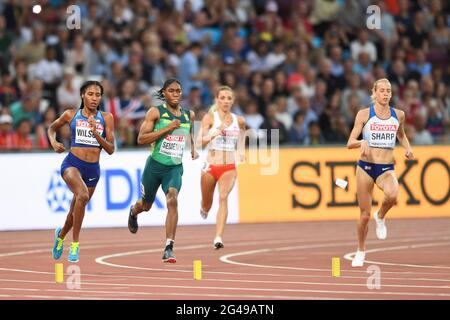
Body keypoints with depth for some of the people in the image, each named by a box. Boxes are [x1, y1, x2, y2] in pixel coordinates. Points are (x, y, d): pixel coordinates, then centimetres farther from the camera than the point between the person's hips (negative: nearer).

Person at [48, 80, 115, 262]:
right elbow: (52, 128, 21)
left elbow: (111, 150, -1)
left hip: (93, 169, 3)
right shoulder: (71, 115, 2)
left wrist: (96, 133, -15)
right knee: (83, 195, -32)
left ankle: (61, 234, 51)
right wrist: (53, 142, 0)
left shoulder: (106, 118, 3)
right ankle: (75, 244, -24)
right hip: (72, 163, -3)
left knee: (76, 210, 17)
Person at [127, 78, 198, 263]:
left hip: (175, 167, 1)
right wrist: (166, 128, -22)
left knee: (172, 200, -24)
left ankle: (169, 248, -25)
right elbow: (141, 139, -16)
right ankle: (133, 212, 58)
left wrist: (193, 149, 10)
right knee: (146, 205, 18)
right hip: (155, 165, -1)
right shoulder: (155, 112, -8)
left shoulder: (189, 115, 5)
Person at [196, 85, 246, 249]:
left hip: (229, 168, 0)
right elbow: (199, 142, -16)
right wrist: (215, 133, -31)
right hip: (210, 167, 0)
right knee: (207, 205, 16)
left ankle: (218, 238, -33)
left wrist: (241, 149, 17)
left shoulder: (239, 121, 4)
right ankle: (204, 209, 56)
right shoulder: (210, 118, -6)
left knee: (223, 197, -25)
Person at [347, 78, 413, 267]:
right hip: (366, 167, -1)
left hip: (387, 168, 1)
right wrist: (362, 142, -24)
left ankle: (381, 217, 0)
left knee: (392, 195, -34)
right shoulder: (364, 114, -2)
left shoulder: (398, 115, 6)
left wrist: (408, 148, 8)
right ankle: (361, 251, 26)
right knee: (364, 214, 3)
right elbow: (350, 143, -3)